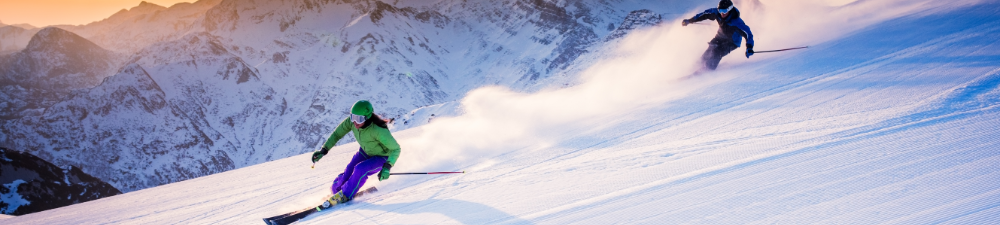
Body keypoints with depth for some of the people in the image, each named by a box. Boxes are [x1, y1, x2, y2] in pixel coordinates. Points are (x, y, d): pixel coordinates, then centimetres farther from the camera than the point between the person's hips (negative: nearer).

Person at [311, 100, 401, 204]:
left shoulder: (378, 130, -39)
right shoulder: (351, 122, -24)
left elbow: (395, 149, -29)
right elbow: (337, 134, -7)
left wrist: (387, 167, -41)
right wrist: (323, 150, -15)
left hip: (382, 157, -5)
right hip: (365, 152, 5)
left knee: (360, 170, -29)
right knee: (347, 174, -6)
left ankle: (344, 195, -7)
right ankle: (335, 189, 28)